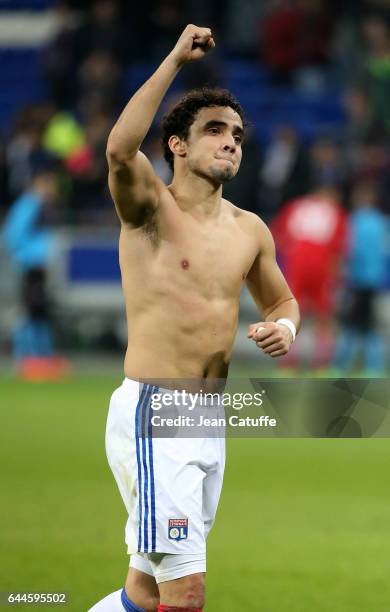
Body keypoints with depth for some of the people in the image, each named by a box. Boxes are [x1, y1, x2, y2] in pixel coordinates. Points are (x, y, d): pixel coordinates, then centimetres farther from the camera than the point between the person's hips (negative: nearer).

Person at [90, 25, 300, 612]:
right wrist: (175, 60, -23)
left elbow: (281, 301, 29)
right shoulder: (150, 207, -6)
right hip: (152, 414, -7)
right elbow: (120, 148, -28)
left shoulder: (249, 230, 12)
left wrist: (283, 327, 3)